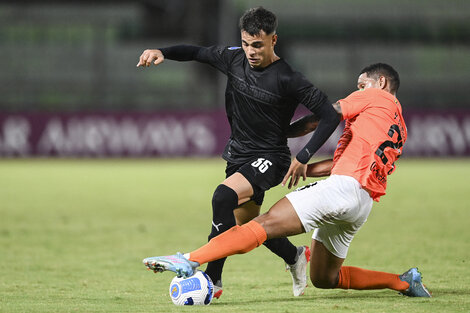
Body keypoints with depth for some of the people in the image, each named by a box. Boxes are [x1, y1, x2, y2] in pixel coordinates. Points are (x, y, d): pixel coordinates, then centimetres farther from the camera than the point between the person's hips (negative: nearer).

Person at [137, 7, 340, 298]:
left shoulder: (288, 79, -19)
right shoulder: (234, 59, -2)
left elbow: (330, 115, -16)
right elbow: (197, 52, 13)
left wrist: (303, 158, -17)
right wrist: (162, 52, -5)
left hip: (270, 159, -8)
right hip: (238, 154, 8)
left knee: (223, 197, -31)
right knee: (246, 225, 15)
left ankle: (212, 278, -27)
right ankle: (295, 257, 42)